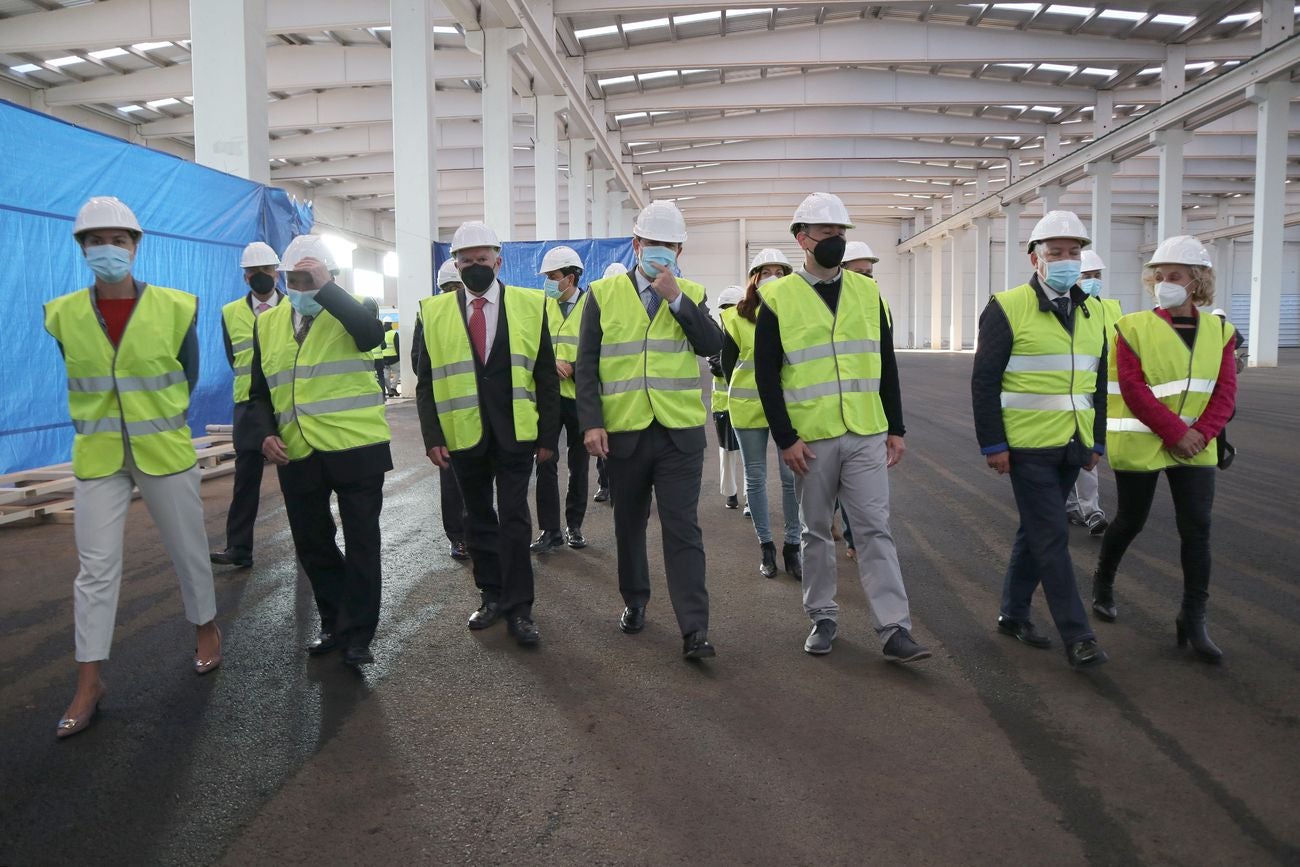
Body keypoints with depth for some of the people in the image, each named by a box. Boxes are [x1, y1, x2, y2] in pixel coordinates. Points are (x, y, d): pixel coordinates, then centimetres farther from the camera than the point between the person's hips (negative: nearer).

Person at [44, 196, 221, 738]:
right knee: (96, 567, 2)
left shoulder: (175, 308, -8)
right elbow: (82, 385, 11)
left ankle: (206, 630, 34)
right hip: (97, 458, 1)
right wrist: (108, 427, 13)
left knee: (187, 548, 11)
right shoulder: (64, 315, -3)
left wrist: (158, 423, 11)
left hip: (166, 451, -1)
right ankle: (89, 684, 10)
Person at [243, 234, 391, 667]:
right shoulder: (268, 324, 10)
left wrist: (325, 288, -24)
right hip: (297, 456, 5)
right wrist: (264, 434, -4)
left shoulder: (353, 312, -2)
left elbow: (372, 333, -28)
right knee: (312, 546, 14)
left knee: (361, 544, 3)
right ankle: (335, 624, 32)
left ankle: (357, 635, 15)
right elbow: (259, 393, 13)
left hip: (356, 451, -5)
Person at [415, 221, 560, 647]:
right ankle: (492, 596, 26)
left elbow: (546, 376, 2)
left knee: (514, 520, -2)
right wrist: (432, 436, -5)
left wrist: (548, 435, -1)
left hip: (514, 434, -2)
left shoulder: (530, 305, 2)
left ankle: (518, 608, 8)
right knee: (478, 519, 12)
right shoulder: (434, 312, 4)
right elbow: (426, 382, 5)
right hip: (463, 435, 2)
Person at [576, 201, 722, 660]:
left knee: (683, 529, -4)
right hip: (623, 432, 1)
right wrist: (591, 423, -9)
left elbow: (712, 344, -11)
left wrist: (675, 297, -19)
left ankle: (694, 630, -3)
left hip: (680, 433, -1)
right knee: (629, 524, 14)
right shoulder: (603, 293, 3)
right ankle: (634, 602, 34)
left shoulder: (692, 294, 6)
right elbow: (587, 364, 0)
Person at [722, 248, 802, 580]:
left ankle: (792, 546, 12)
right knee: (755, 477, 7)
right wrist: (740, 393, 6)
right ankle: (766, 546, 20)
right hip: (748, 407, 0)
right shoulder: (736, 318, -1)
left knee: (792, 476, -1)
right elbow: (727, 363, 7)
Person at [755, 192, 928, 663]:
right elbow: (766, 375, -5)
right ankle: (822, 618, 24)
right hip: (810, 438, -2)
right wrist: (786, 438, -10)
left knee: (875, 529, 1)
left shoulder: (867, 292, 7)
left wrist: (896, 428, 7)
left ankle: (894, 628, 4)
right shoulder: (778, 298, -4)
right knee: (817, 531, 10)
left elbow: (886, 365, 11)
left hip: (866, 435, 2)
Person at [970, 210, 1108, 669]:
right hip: (1028, 447, -6)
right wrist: (993, 445, -13)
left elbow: (1098, 383, 17)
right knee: (1052, 538, -4)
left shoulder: (1093, 312, 10)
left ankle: (1013, 613, 28)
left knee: (1036, 532, 15)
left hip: (1071, 447, 6)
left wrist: (1096, 441, 15)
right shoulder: (1008, 308, -9)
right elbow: (984, 381, -10)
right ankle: (1077, 635, 3)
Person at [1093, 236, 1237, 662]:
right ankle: (1103, 583, 35)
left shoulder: (1219, 331, 5)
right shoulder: (1134, 327, -6)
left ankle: (1193, 621, 6)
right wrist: (1175, 433, -18)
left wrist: (1200, 434, -15)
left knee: (1197, 529, -2)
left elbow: (1225, 392, 0)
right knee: (1130, 522, 9)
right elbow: (1133, 389, -13)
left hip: (1195, 448, 3)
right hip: (1140, 445, -3)